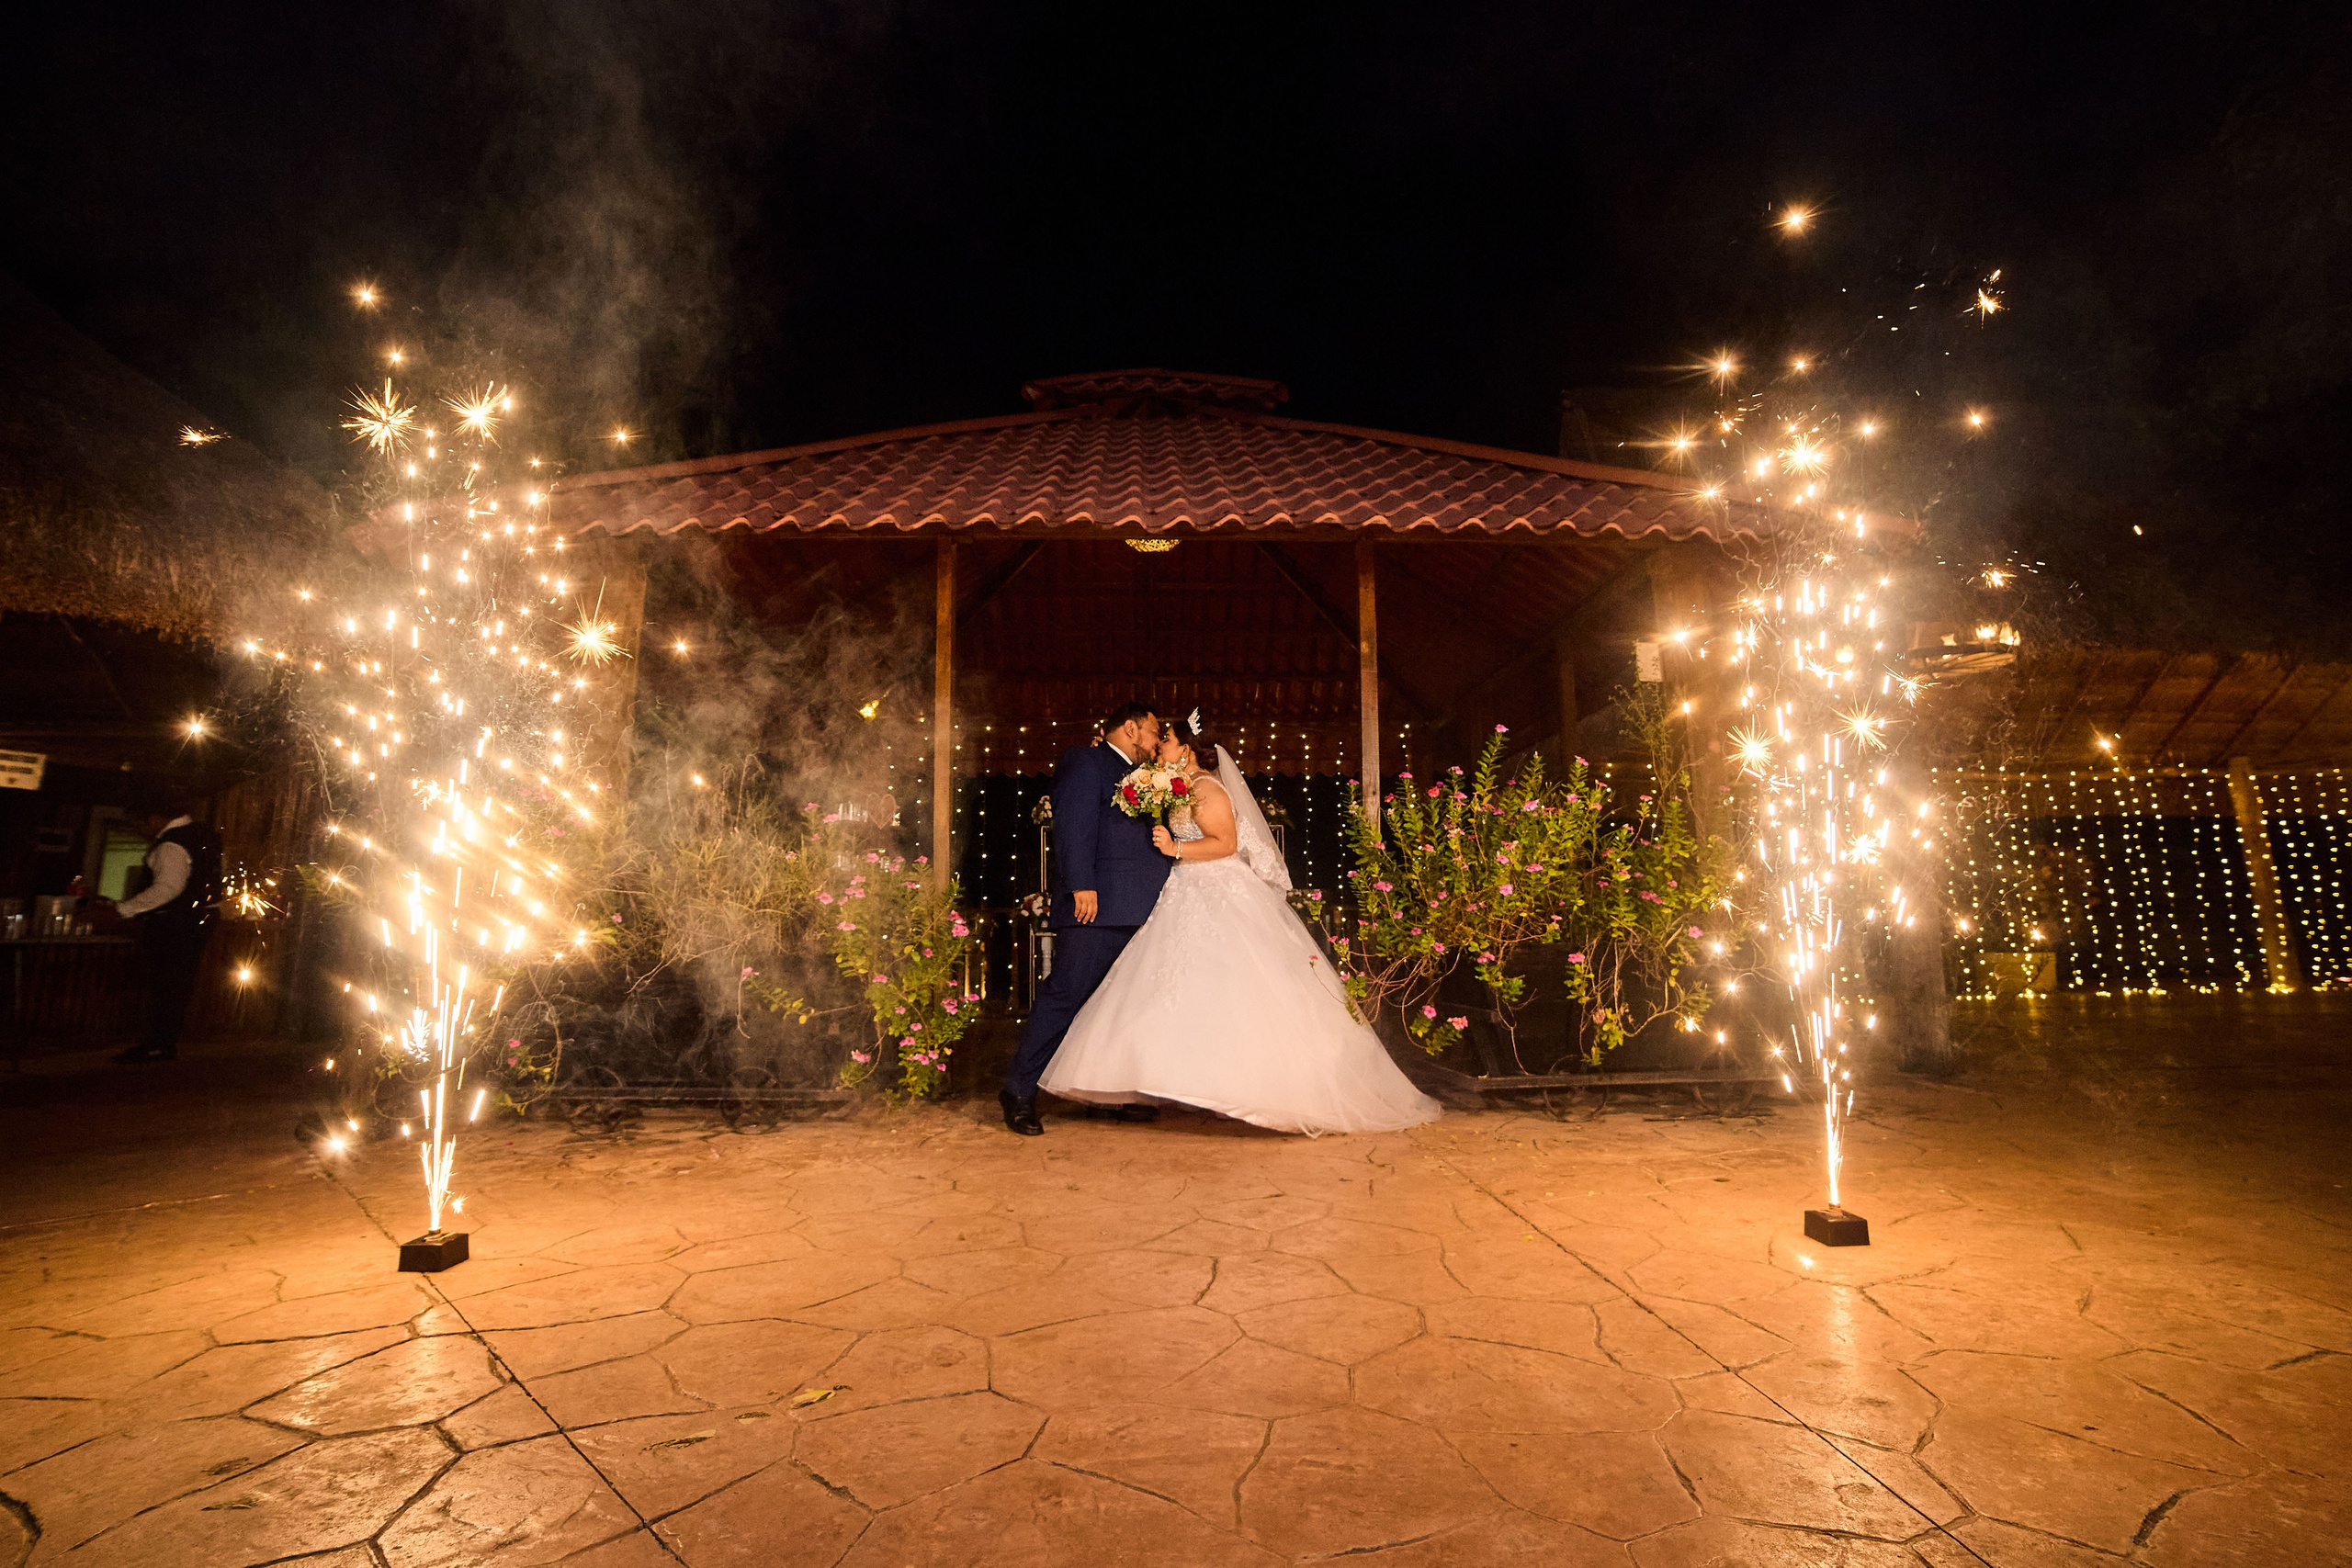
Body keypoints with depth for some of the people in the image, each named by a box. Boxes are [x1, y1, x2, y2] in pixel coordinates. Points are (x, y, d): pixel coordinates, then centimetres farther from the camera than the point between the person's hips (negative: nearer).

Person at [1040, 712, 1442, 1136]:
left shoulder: (1205, 787, -10)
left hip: (1220, 900, -10)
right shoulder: (1181, 790, 19)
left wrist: (1175, 848, -25)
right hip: (1194, 900, 10)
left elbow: (1225, 842, -19)